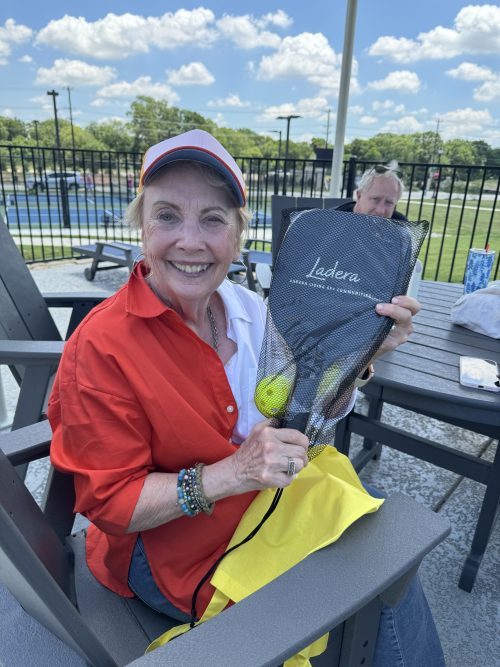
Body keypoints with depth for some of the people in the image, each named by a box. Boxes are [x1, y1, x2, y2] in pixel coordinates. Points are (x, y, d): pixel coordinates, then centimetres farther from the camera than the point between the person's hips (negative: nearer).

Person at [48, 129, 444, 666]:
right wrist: (230, 475, -31)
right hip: (174, 555, -5)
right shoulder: (101, 348, -24)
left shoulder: (247, 307, -8)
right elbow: (108, 502, -18)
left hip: (266, 510, 5)